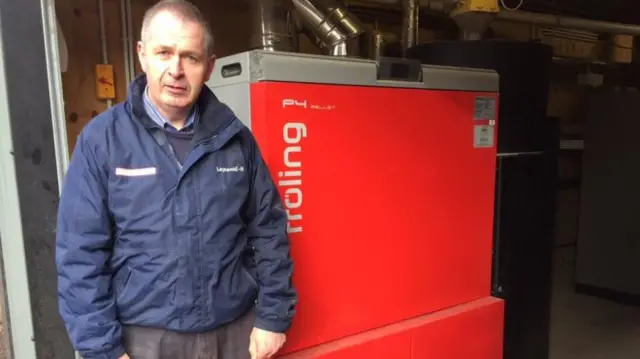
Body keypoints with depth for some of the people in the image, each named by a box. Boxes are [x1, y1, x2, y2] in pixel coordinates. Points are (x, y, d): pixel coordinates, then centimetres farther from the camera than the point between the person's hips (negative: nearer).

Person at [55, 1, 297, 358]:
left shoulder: (235, 137, -2)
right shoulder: (101, 139, -8)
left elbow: (269, 232, 1)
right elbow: (81, 255, -6)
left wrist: (273, 315, 0)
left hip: (237, 328, 2)